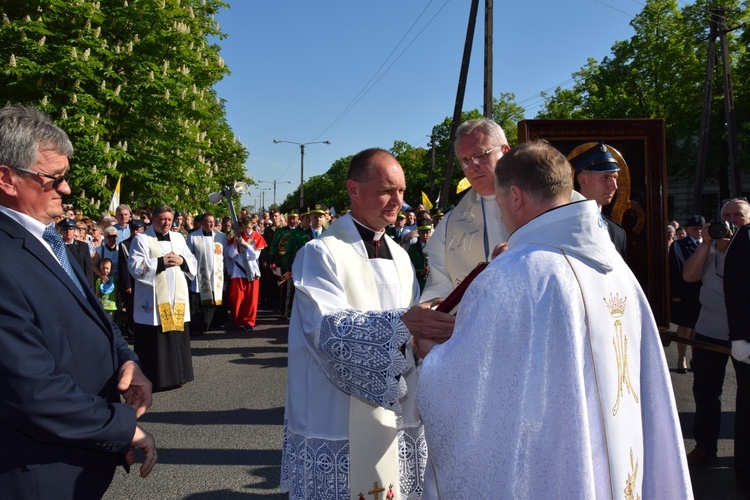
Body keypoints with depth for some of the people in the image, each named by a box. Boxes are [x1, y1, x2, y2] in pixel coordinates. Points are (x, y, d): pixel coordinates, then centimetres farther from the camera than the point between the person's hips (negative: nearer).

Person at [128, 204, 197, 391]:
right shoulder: (141, 239, -1)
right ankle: (153, 379, 6)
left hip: (177, 297, 5)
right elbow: (135, 267, -11)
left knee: (177, 338, 9)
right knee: (154, 341, -3)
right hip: (153, 300, -5)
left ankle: (175, 375, 21)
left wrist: (182, 261, -7)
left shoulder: (178, 238, 14)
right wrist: (160, 262, -17)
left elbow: (193, 263, 15)